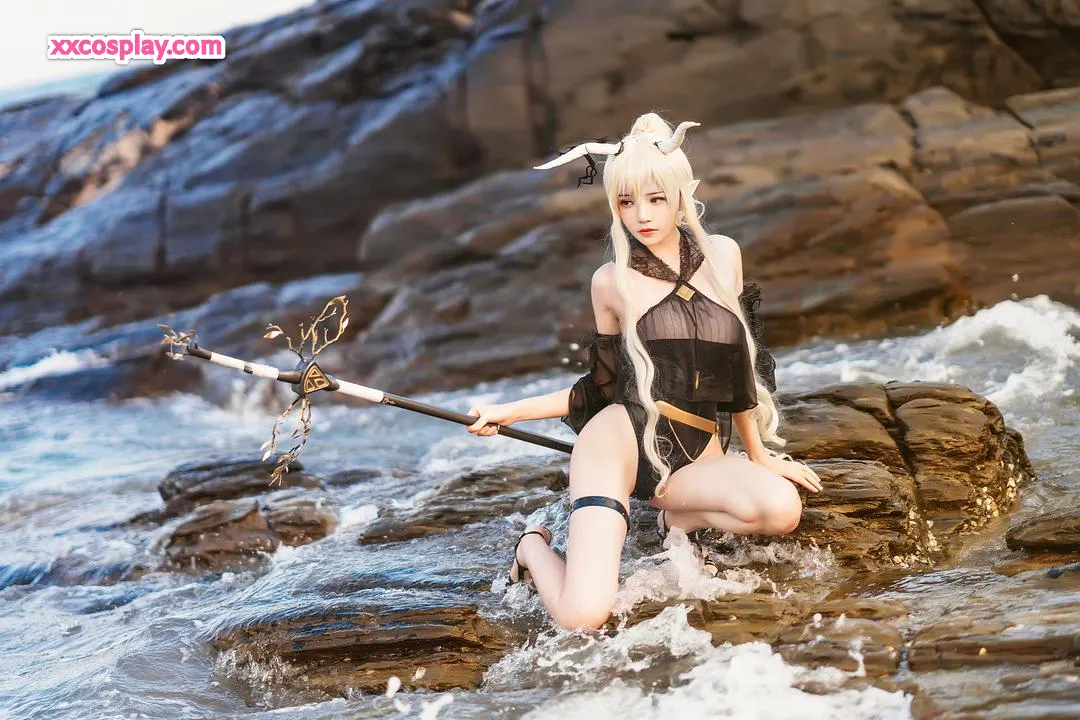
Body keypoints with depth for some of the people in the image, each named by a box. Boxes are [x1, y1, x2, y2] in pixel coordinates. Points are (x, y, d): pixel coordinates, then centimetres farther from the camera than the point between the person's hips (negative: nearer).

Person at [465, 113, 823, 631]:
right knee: (583, 616, -24)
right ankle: (534, 547, 11)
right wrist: (511, 411, 8)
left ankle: (680, 518, 1)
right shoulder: (612, 282, 3)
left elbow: (738, 365, 17)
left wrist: (759, 453, 19)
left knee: (782, 507, -30)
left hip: (695, 456, 3)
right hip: (622, 440, -3)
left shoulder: (722, 255, 8)